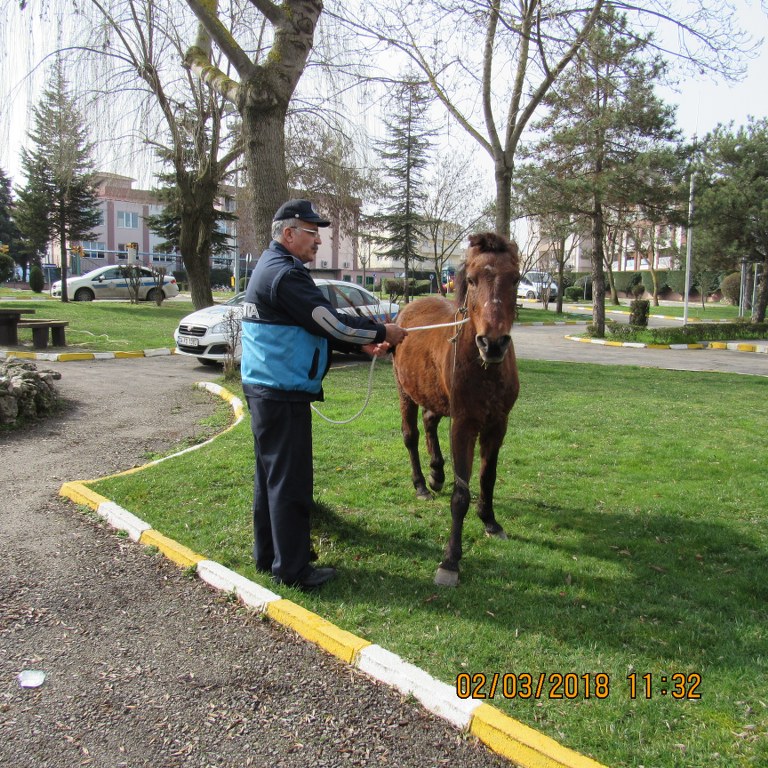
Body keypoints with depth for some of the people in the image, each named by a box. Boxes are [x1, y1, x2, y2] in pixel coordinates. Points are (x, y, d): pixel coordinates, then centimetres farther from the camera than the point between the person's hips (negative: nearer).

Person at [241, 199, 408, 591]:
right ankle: (292, 569, 8)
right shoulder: (286, 274, -17)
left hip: (264, 388, 11)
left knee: (270, 473, 18)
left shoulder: (269, 268, 17)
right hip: (283, 394, -11)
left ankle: (268, 555, 31)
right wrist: (382, 332, -7)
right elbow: (329, 322, -20)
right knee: (290, 480, -2)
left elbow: (311, 327, 17)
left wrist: (362, 344, 8)